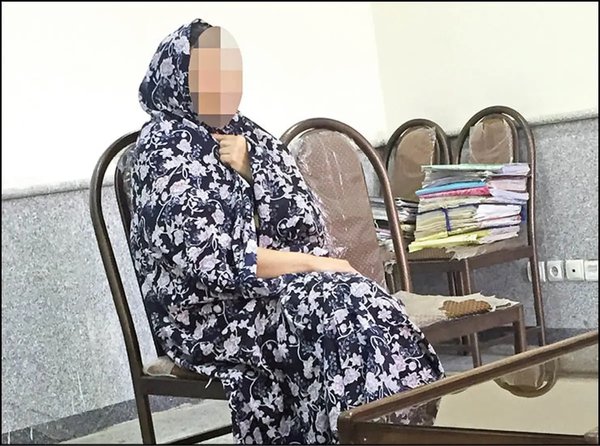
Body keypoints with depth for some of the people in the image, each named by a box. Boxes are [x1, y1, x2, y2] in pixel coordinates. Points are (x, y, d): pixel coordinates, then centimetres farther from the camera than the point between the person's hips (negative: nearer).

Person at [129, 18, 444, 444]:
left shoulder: (250, 137, 12)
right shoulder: (165, 145, -7)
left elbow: (308, 227, 2)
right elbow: (213, 260, -17)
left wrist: (248, 168, -10)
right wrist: (313, 264, -14)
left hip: (274, 289, 6)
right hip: (210, 313, -6)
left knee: (364, 302, -23)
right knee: (343, 309, -27)